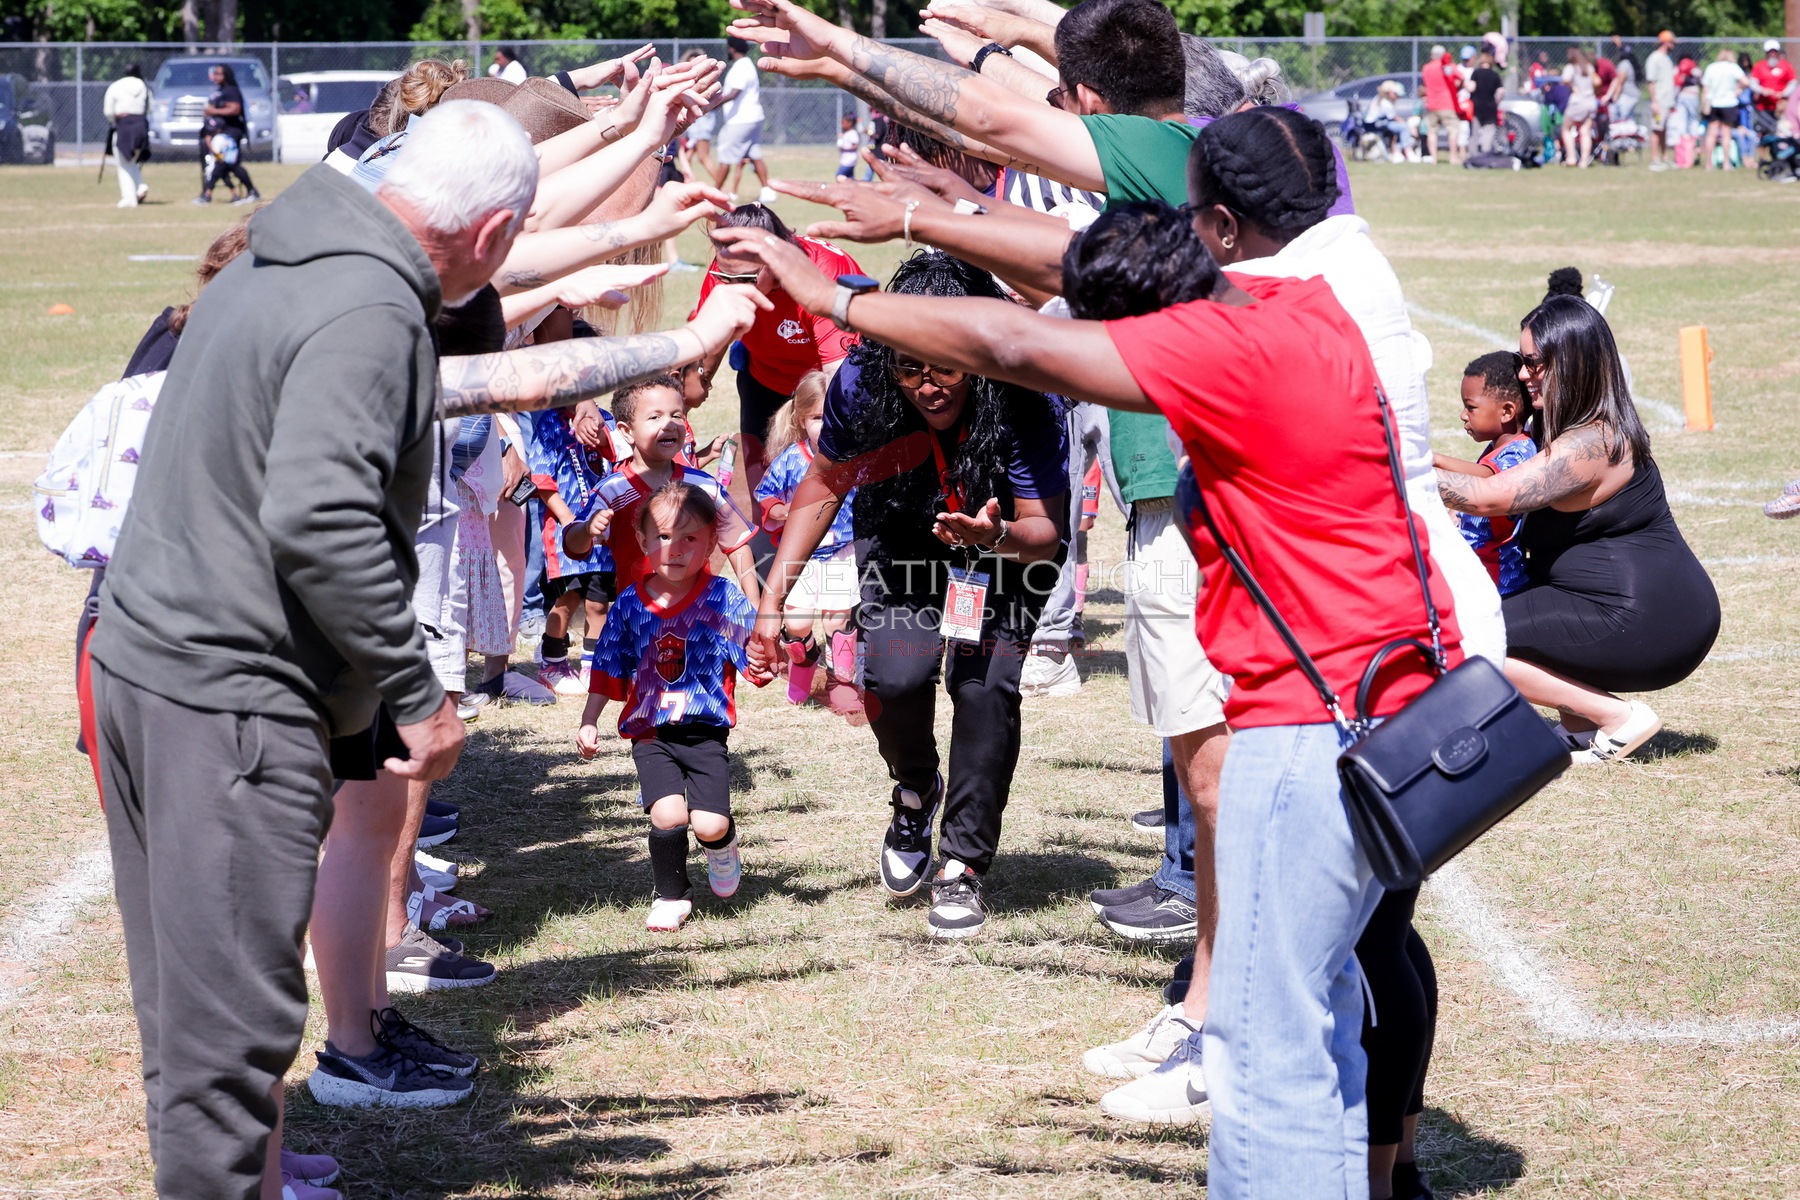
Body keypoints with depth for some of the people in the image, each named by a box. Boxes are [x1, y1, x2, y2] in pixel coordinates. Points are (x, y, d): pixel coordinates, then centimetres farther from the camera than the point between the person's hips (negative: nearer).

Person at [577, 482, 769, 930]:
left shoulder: (723, 598, -4)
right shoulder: (631, 604, 2)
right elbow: (608, 670, 10)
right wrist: (589, 723, 8)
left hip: (706, 730, -1)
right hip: (650, 732, 1)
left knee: (710, 824, -9)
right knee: (669, 816, -16)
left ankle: (722, 845, 30)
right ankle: (672, 894, 10)